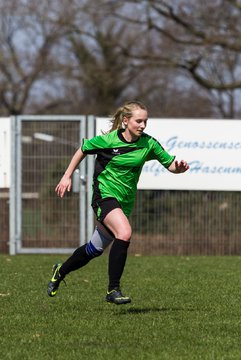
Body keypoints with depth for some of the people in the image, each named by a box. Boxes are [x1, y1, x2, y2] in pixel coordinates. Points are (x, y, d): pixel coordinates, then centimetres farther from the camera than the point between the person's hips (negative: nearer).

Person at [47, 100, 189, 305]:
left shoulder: (148, 144, -5)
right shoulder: (108, 140, -13)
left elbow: (170, 164, 0)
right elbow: (83, 150, 4)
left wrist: (179, 167, -23)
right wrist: (67, 176, 6)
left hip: (125, 201, 5)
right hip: (105, 194, -5)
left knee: (96, 249, 16)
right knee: (124, 234, -30)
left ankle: (61, 271, 43)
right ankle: (113, 290, -22)